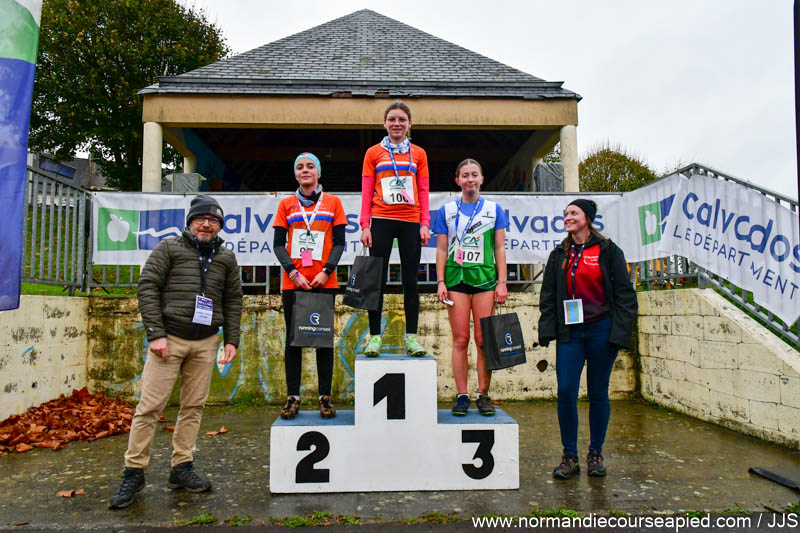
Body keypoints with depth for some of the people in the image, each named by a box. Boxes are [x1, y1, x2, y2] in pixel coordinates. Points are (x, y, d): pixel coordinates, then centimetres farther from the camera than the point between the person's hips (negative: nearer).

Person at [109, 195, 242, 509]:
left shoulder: (226, 258, 12)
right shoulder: (169, 248, 2)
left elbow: (233, 300, 14)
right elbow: (148, 288, -3)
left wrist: (231, 340, 8)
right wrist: (156, 334, -11)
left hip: (206, 342, 4)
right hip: (169, 338, -3)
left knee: (194, 406, 8)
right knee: (150, 405, -2)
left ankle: (182, 468, 20)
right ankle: (134, 472, 11)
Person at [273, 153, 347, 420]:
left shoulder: (333, 202, 9)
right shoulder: (286, 204, 11)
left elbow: (339, 242, 4)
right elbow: (278, 244, 6)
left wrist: (326, 271, -10)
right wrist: (293, 273, -9)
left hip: (323, 281, -1)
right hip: (293, 282, 1)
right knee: (293, 338, 3)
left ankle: (325, 398, 8)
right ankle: (293, 398, 10)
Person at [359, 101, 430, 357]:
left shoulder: (418, 154, 11)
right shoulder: (373, 153, 9)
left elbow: (423, 192, 9)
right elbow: (366, 192, 5)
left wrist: (425, 224, 0)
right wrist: (365, 225, -3)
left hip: (410, 223, 1)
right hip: (381, 221, -1)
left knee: (410, 280, 2)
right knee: (377, 280, -1)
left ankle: (411, 337, 7)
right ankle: (375, 336, 5)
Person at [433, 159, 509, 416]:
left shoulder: (494, 209, 10)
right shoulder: (447, 211, 10)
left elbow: (499, 248, 8)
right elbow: (442, 250, 9)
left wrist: (502, 282, 1)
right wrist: (440, 282, 0)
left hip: (485, 277, 0)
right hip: (456, 278, 0)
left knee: (484, 339, -1)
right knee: (460, 339, 0)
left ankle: (483, 395, 10)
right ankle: (462, 396, 7)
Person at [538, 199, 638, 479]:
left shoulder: (608, 251, 1)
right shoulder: (559, 255, 11)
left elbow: (624, 295, -1)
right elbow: (548, 296, 12)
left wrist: (620, 331, -9)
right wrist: (547, 330, 1)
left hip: (601, 330, -2)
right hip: (569, 332, 3)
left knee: (598, 393, 7)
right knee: (566, 391, -5)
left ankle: (596, 454, 23)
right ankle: (570, 457, 8)